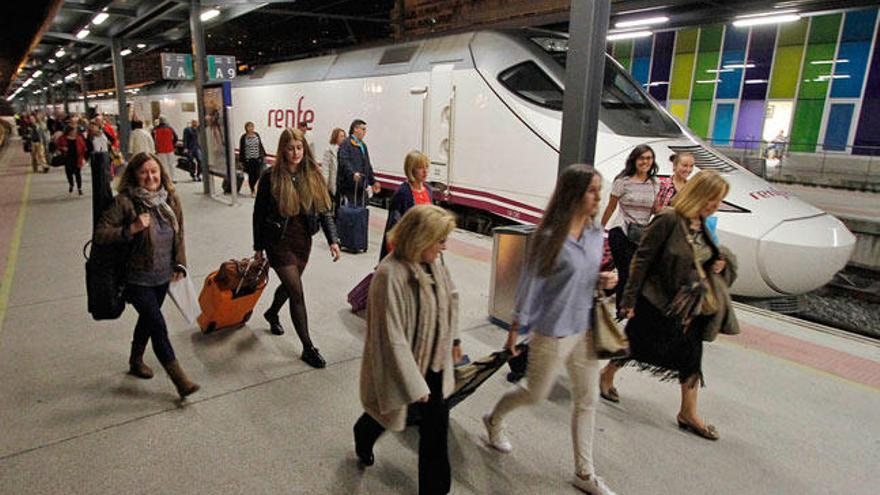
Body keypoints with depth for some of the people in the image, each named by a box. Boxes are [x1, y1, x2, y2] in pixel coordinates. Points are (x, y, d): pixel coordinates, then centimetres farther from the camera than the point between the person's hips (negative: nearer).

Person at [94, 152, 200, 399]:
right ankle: (179, 378, 0)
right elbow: (100, 233, -14)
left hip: (162, 276, 6)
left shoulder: (171, 199, 0)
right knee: (158, 326, -9)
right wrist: (132, 229, -26)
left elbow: (179, 235, 10)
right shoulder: (124, 202, -16)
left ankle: (136, 361, 47)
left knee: (148, 320, 23)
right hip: (137, 279, -5)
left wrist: (179, 265, 6)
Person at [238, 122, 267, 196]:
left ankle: (252, 186, 30)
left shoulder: (256, 135, 2)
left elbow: (261, 146, 9)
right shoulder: (243, 138, -7)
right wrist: (241, 160, -3)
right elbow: (241, 150, -2)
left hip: (257, 158, 3)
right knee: (251, 175, 3)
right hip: (248, 159, -3)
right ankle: (252, 190, 18)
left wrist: (263, 156, 9)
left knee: (257, 175, 2)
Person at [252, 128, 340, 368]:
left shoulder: (313, 176, -3)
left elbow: (324, 210, -1)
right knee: (297, 292, -7)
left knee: (289, 285, 22)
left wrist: (333, 240, -10)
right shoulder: (270, 177, -12)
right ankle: (308, 348, 5)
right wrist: (258, 247, -1)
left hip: (303, 240, 4)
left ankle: (272, 313, 55)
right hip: (279, 242, -4)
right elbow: (259, 213, -4)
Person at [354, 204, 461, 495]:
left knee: (436, 427, 10)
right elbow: (392, 338, -27)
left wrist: (453, 339, 18)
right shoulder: (390, 275, -31)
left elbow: (450, 297, 11)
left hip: (433, 363, 5)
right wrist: (413, 384, -22)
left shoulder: (433, 262, -8)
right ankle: (363, 437, 60)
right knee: (386, 416, 23)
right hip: (401, 367, -5)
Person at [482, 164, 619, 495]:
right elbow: (530, 283, -14)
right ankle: (493, 420, 43)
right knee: (536, 394, 13)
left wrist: (603, 281, -8)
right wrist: (514, 331, -8)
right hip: (553, 331, -6)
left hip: (585, 328, 6)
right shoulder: (551, 236, -20)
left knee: (588, 400, 14)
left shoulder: (595, 234, 0)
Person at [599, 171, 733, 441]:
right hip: (656, 302, -7)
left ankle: (688, 414, 28)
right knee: (637, 345, 10)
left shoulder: (702, 224, 4)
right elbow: (642, 259, -18)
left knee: (692, 356, 12)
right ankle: (607, 374, 39)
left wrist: (717, 265, -4)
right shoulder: (668, 220, -20)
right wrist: (629, 299, -17)